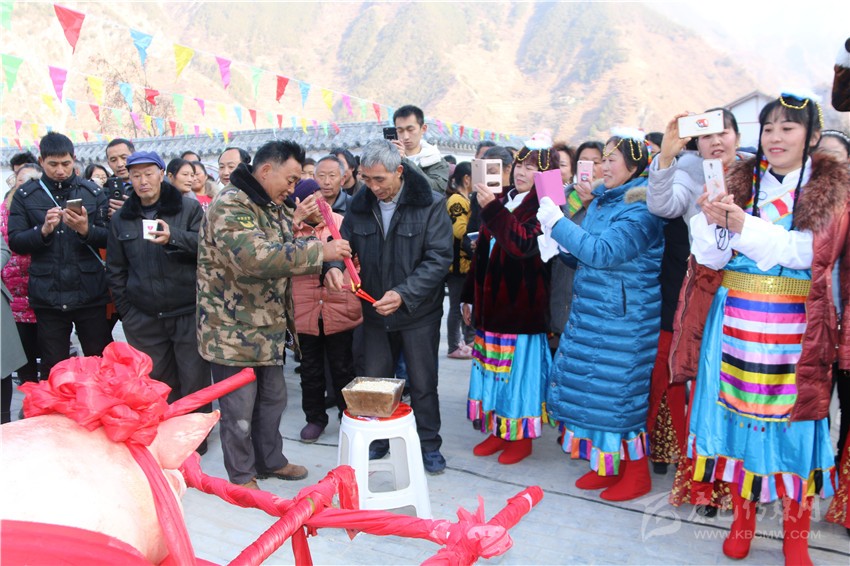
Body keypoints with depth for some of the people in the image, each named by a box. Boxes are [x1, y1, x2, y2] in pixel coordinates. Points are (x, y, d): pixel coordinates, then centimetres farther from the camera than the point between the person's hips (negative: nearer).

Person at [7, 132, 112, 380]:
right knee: (53, 368, 9)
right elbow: (15, 242, 0)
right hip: (48, 295, 0)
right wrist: (44, 230, -18)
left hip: (89, 292, 0)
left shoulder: (93, 192, 4)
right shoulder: (25, 195, 4)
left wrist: (86, 230, -19)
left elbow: (109, 238, 0)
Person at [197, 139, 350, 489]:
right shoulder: (230, 207, -20)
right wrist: (320, 252, -33)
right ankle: (242, 478, 24)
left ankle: (271, 461, 39)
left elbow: (284, 255, 20)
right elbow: (256, 257, -36)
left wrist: (328, 264, -1)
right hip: (233, 331, -9)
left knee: (273, 399, 21)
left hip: (269, 328, 9)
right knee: (239, 408, 6)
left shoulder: (275, 208, 11)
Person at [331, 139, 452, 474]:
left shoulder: (430, 204, -14)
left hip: (419, 313, -4)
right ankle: (377, 439, 33)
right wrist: (333, 267, -19)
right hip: (375, 312, 4)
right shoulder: (360, 205, 0)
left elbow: (439, 258, -19)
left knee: (423, 384, 9)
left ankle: (429, 444, 27)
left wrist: (403, 294, -30)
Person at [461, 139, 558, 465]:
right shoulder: (502, 201, 12)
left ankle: (522, 437, 18)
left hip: (522, 303, -7)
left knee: (518, 367, 2)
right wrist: (470, 296, 16)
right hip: (492, 300, 7)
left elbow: (524, 244, -27)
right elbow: (481, 251, 15)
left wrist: (493, 209, -30)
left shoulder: (543, 206, -9)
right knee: (493, 368, 13)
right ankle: (498, 430, 28)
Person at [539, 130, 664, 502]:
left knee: (621, 390, -1)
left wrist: (557, 224, -20)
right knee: (593, 388, 14)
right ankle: (607, 464, 30)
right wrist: (563, 247, -1)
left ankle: (637, 473, 17)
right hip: (591, 311, 9)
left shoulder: (641, 210, -15)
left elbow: (602, 252, -27)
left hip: (624, 319, -9)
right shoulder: (600, 202, 12)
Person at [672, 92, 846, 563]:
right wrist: (713, 220, -20)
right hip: (734, 322, 2)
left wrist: (741, 224, -23)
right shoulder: (737, 181, 8)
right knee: (737, 414, 6)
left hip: (794, 328, -2)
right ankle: (743, 517, 25)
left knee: (791, 421, 3)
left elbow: (807, 251, -13)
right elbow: (710, 256, 1)